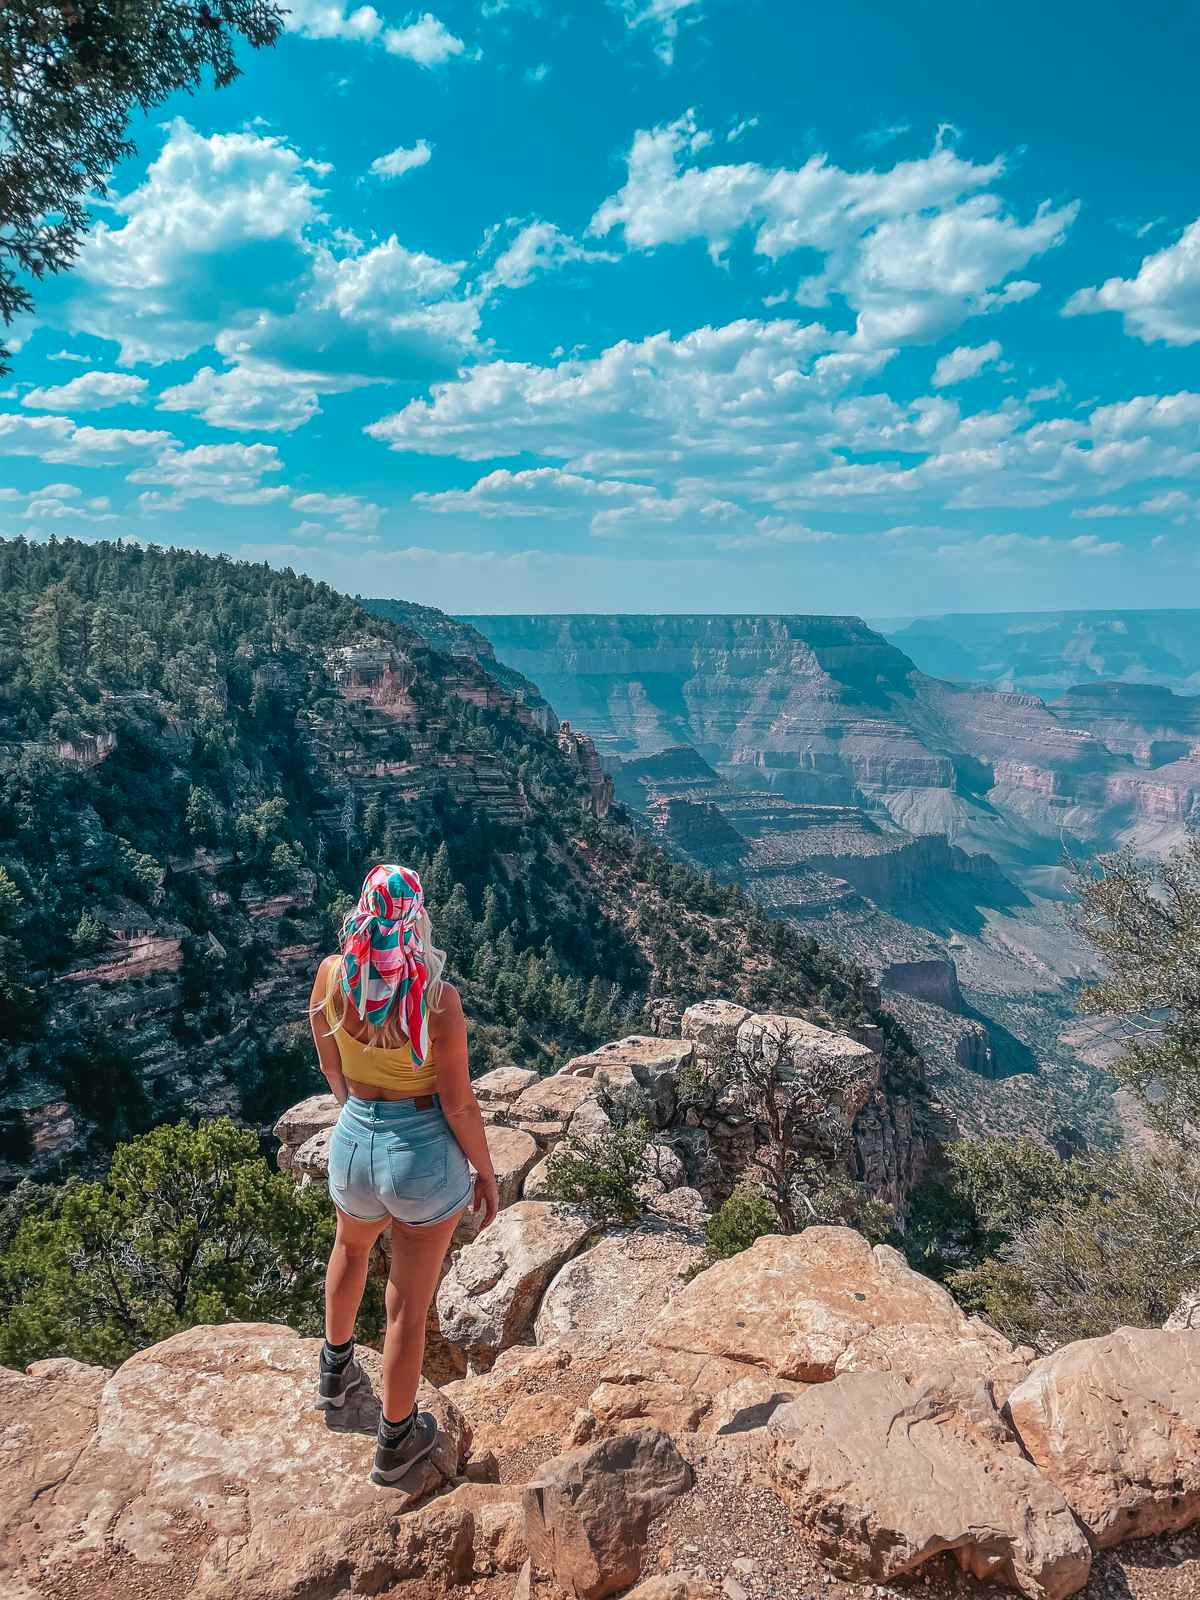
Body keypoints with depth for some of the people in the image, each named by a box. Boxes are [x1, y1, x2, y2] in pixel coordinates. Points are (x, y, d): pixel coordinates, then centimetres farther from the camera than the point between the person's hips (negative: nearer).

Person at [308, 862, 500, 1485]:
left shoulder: (331, 976, -13)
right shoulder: (438, 999, -25)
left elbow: (330, 1068, 4)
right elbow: (459, 1104, -16)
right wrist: (485, 1172, 0)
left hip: (354, 1142, 4)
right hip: (426, 1154, -4)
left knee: (351, 1249, 37)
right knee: (408, 1304, 16)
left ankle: (335, 1369, 58)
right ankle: (396, 1439, 37)